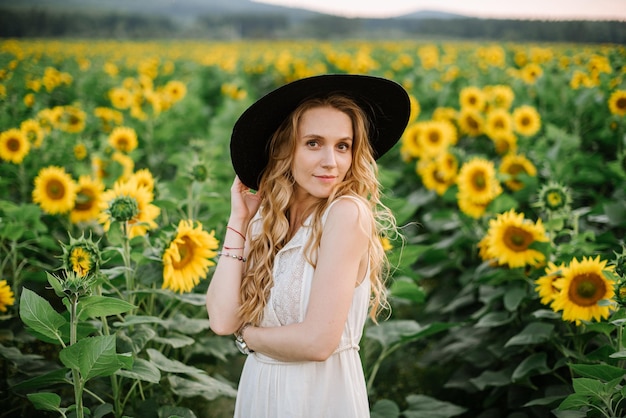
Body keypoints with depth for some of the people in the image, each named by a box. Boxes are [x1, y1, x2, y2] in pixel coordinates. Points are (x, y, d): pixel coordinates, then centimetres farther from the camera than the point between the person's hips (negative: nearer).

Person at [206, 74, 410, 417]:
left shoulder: (348, 212, -18)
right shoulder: (265, 223, -1)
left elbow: (318, 341, -22)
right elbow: (222, 320, -11)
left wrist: (246, 335, -5)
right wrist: (239, 219, -8)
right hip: (259, 390, 6)